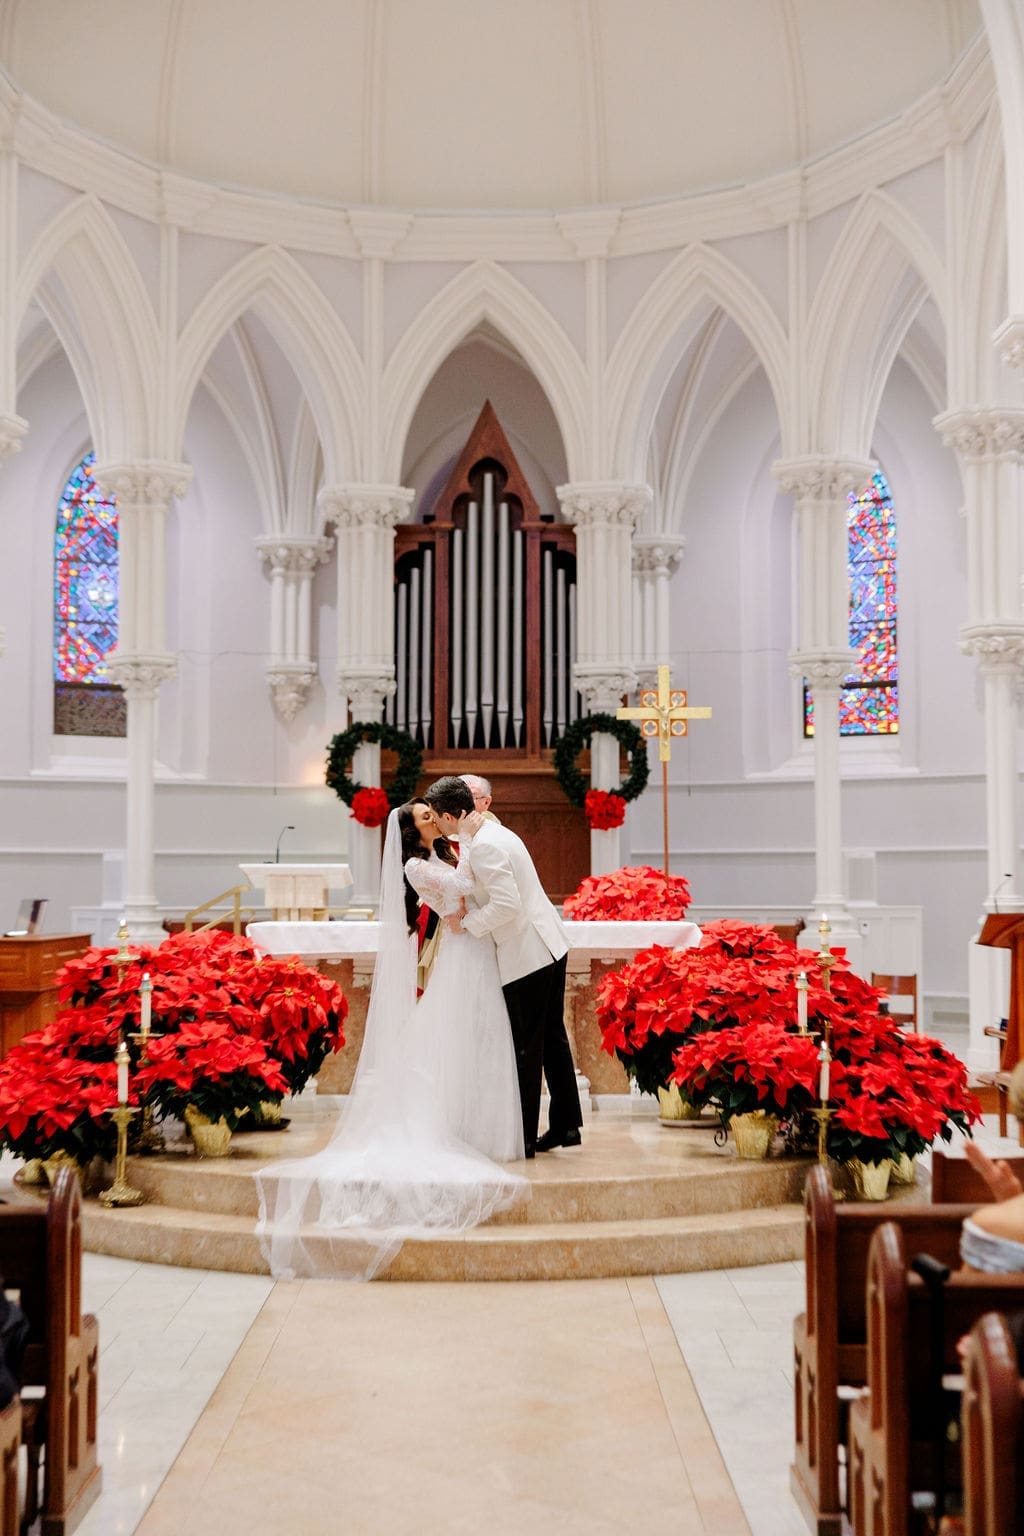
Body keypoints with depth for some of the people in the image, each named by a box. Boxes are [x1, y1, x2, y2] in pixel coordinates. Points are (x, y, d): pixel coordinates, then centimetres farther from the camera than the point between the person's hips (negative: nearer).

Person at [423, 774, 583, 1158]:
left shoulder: (483, 846, -19)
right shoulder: (493, 832, 11)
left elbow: (506, 904, -26)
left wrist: (465, 924, -13)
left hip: (525, 956, -10)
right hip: (549, 946, 10)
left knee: (526, 1048, 0)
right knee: (552, 1037, 16)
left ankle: (523, 1139, 9)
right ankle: (566, 1126, 25)